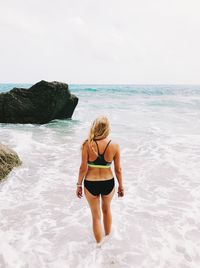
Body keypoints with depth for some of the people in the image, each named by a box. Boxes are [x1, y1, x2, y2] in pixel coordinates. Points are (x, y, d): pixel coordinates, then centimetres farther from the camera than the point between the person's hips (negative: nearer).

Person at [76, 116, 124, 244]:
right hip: (108, 183, 2)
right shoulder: (115, 146, -12)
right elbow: (118, 169, -4)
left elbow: (83, 168, -12)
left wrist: (79, 185, 3)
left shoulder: (87, 144, -16)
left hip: (91, 184, -2)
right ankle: (107, 237, 52)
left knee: (96, 216, 18)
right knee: (106, 210, 31)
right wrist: (121, 186, 11)